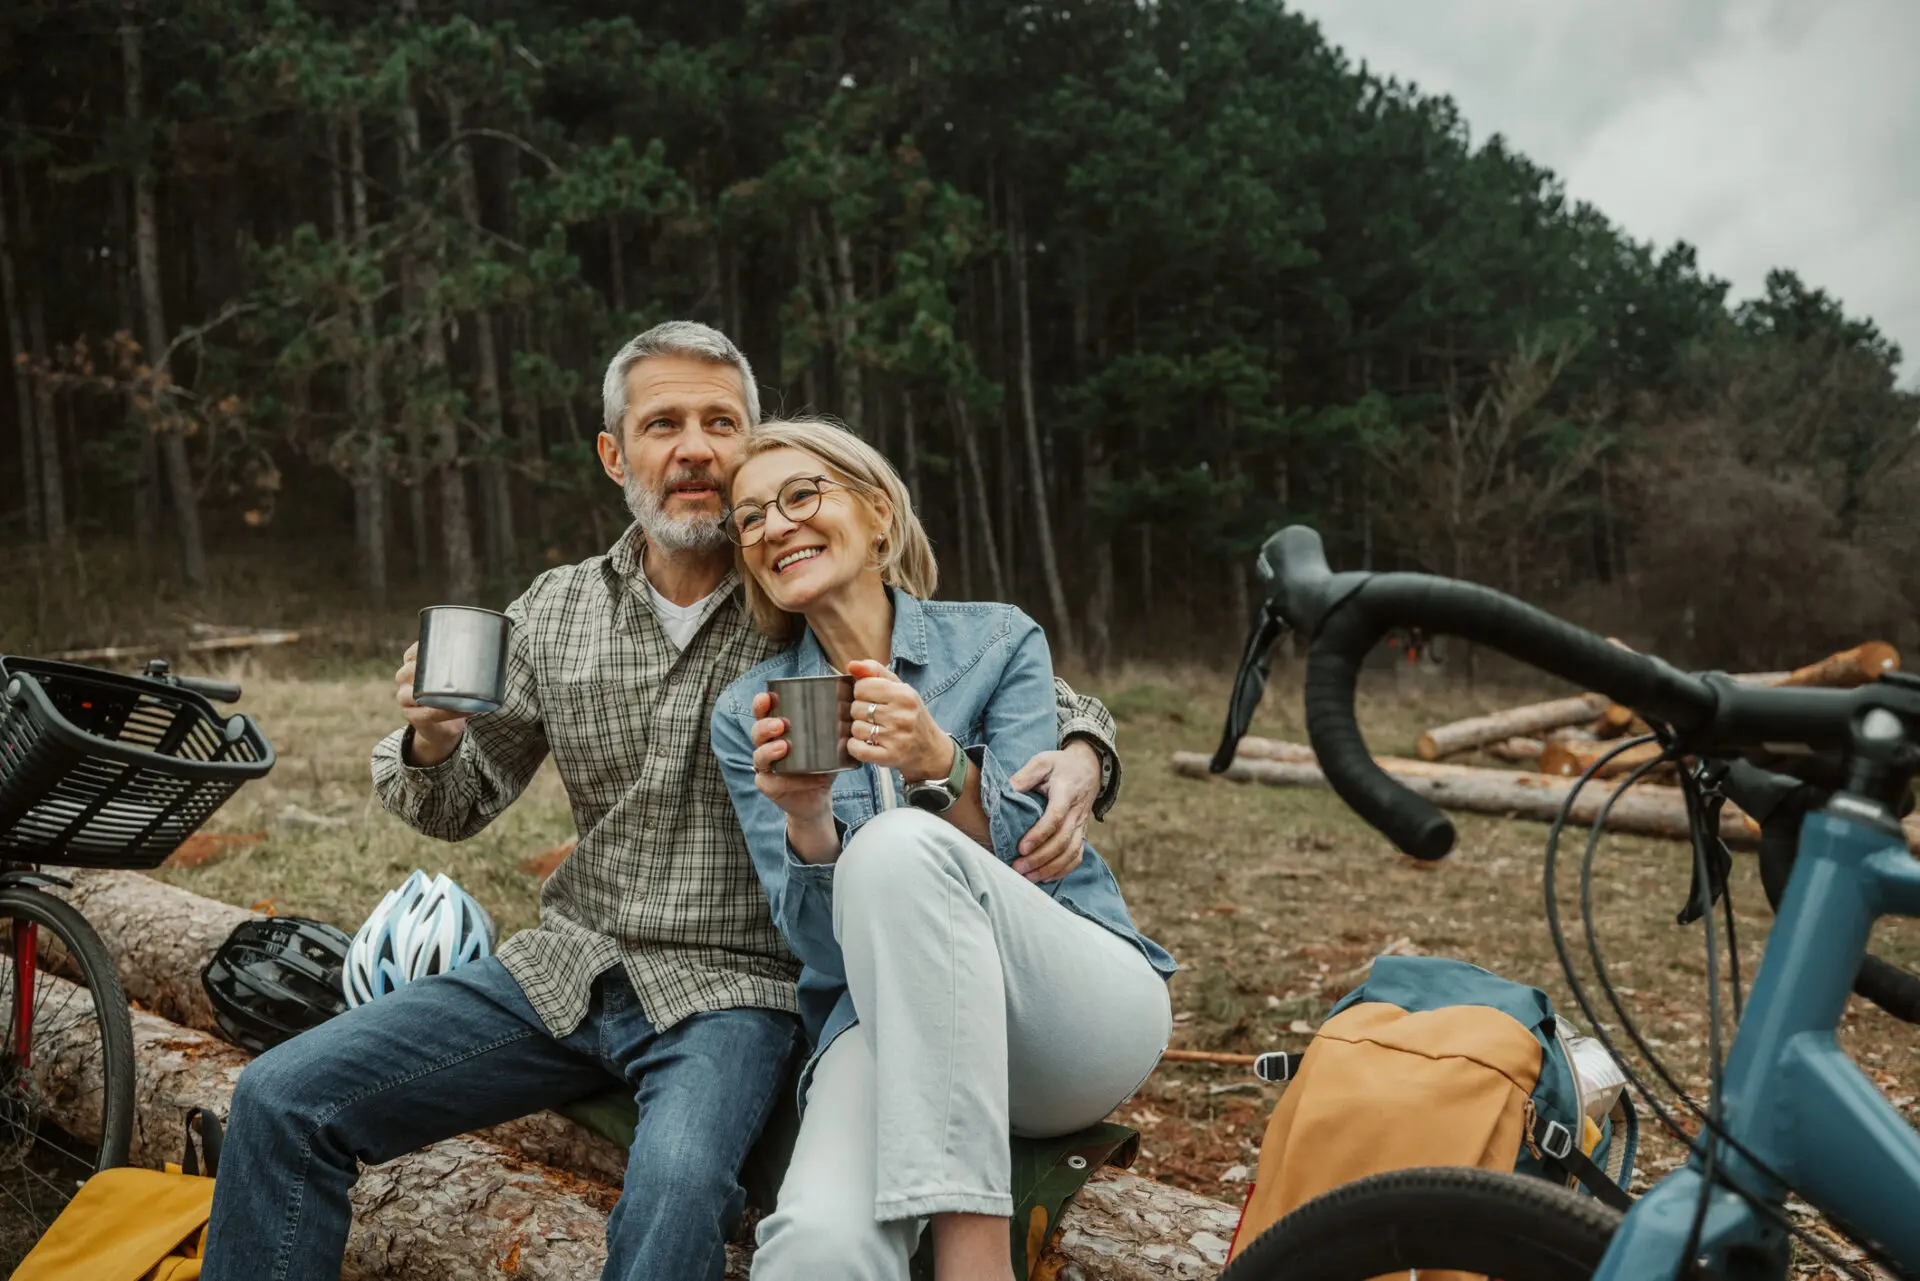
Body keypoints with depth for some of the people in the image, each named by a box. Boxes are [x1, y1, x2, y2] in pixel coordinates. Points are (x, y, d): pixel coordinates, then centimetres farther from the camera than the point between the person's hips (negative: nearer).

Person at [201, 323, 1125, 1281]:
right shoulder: (555, 611, 6)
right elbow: (459, 806, 14)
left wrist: (1079, 757, -22)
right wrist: (432, 740, -10)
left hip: (732, 987, -4)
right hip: (568, 966, 4)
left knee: (676, 1187, -34)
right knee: (282, 1101, -6)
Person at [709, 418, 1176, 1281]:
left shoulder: (998, 641, 3)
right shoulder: (746, 715, 6)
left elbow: (1013, 859, -7)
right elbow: (825, 949, -3)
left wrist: (939, 763, -28)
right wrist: (805, 822, -24)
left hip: (1084, 1005, 1)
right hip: (889, 1021, -1)